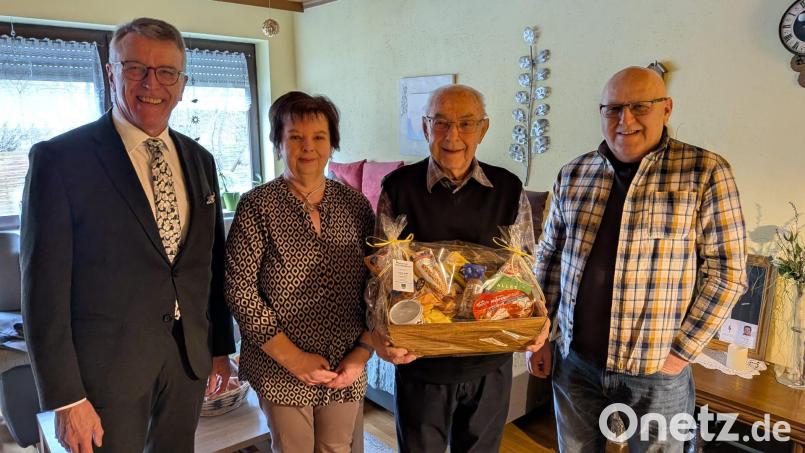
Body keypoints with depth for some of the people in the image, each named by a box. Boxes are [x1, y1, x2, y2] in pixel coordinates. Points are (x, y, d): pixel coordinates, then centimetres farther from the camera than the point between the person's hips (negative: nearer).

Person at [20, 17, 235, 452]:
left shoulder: (199, 160, 5)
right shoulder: (58, 158, -11)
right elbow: (44, 286, -11)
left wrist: (221, 347, 11)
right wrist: (65, 397, -12)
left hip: (190, 356, 5)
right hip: (108, 364, -4)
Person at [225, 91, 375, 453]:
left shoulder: (355, 204, -1)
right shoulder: (257, 206, -10)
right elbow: (240, 290, -12)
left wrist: (363, 351, -6)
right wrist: (293, 357, -14)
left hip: (347, 370, 3)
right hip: (281, 370, -2)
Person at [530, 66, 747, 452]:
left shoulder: (705, 172, -7)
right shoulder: (573, 175, 2)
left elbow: (727, 271, -6)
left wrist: (681, 352, -9)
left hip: (656, 372, -3)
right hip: (574, 360, 3)